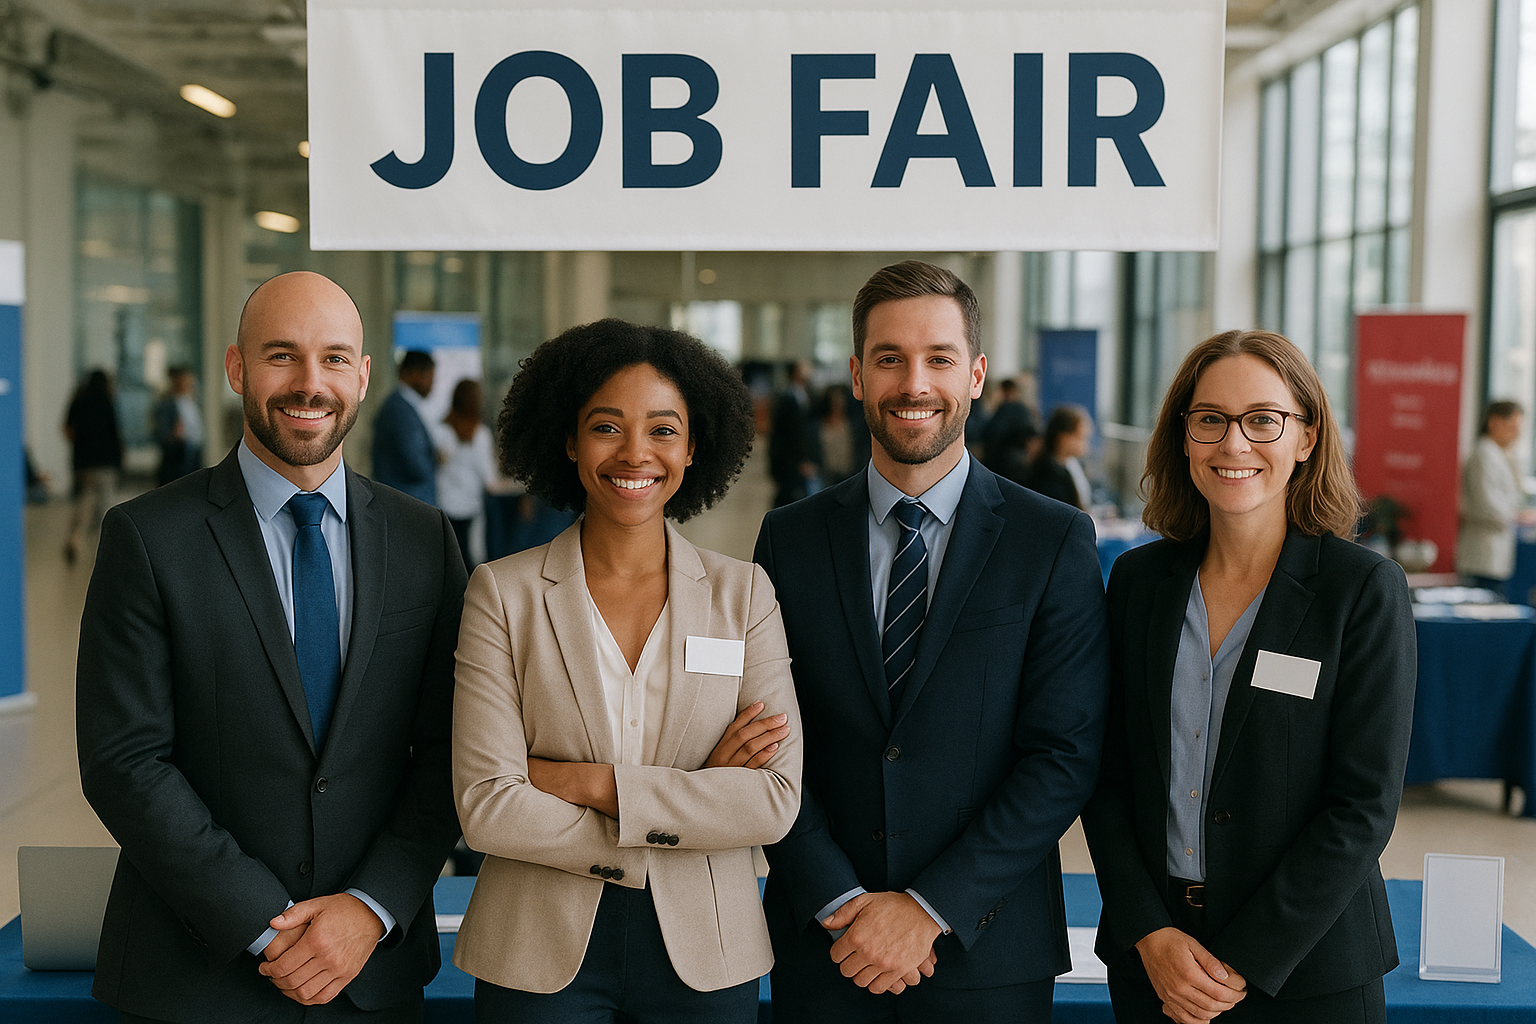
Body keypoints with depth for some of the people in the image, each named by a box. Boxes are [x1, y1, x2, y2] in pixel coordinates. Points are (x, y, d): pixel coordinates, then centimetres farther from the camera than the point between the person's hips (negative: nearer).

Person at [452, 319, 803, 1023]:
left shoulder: (743, 593, -1)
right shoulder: (503, 593, -5)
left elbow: (777, 803, -9)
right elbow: (486, 808, -13)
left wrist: (590, 783, -16)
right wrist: (698, 798, -14)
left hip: (704, 956, 1)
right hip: (540, 953, -1)